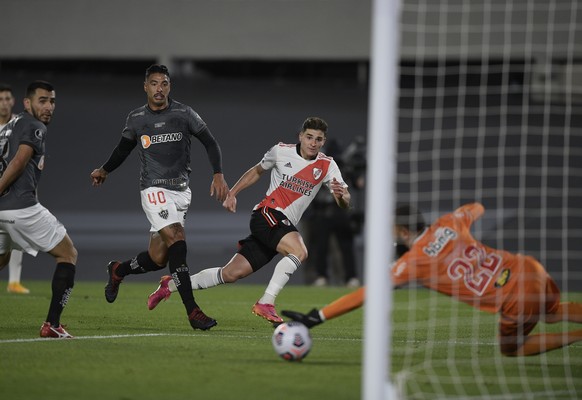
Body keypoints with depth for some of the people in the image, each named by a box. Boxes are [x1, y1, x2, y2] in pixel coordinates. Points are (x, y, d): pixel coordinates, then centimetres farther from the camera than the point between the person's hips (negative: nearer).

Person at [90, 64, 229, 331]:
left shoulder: (184, 114, 1)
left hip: (181, 190, 2)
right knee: (177, 241, -22)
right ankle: (192, 310, -24)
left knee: (158, 259, 4)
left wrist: (218, 174, -6)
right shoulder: (136, 119, 5)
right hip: (155, 189, -2)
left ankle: (118, 271, 36)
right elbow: (124, 148, 24)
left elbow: (210, 143, 5)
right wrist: (105, 170, 21)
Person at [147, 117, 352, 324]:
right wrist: (232, 193, 15)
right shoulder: (280, 151, -1)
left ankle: (171, 285, 15)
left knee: (231, 274, 1)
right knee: (299, 251, -32)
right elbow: (257, 171, 19)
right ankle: (265, 303, -27)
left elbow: (345, 203, -3)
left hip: (286, 225, 4)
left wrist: (341, 195, -26)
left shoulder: (326, 165, 3)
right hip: (266, 213, -4)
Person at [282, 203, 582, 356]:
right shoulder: (448, 224, 6)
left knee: (511, 349, 20)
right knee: (553, 313, 34)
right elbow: (477, 209, 31)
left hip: (515, 301, -6)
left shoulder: (414, 261, -9)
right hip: (530, 269, 6)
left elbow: (364, 295, -8)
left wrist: (317, 317, -7)